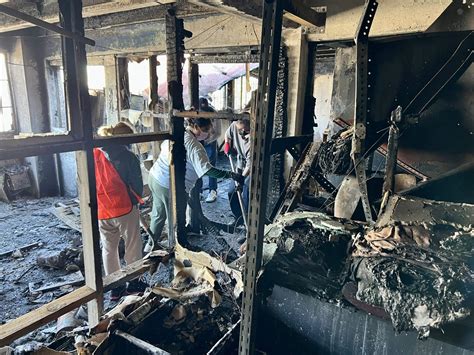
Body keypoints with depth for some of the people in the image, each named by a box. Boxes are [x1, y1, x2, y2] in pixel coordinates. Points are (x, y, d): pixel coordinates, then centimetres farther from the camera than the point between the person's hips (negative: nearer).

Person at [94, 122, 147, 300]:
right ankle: (134, 283, 23)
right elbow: (137, 185, -9)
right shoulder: (128, 157, -11)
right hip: (124, 209, -4)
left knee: (108, 248, 18)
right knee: (133, 247, 12)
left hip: (101, 211, 5)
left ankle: (115, 286, 27)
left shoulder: (94, 154, 1)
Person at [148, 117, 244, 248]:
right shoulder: (194, 145, -22)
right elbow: (208, 170, -31)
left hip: (154, 177, 9)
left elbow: (163, 145, 22)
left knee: (158, 215, 24)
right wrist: (232, 175, -29)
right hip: (168, 186, -9)